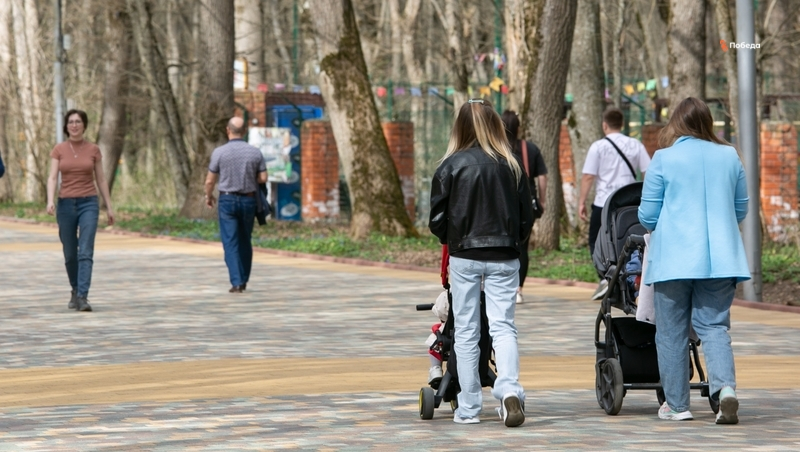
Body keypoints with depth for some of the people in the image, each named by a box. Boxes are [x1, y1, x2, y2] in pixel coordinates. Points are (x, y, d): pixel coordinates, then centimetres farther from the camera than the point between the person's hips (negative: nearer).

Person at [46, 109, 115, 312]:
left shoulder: (93, 150, 2)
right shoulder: (59, 150, 2)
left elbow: (101, 179, 7)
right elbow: (52, 178, -7)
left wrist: (109, 207, 7)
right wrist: (50, 201, -23)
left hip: (88, 204, -1)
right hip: (66, 204, 1)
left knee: (85, 252, -15)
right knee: (70, 254, 10)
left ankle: (82, 297, -21)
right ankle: (76, 290, 33)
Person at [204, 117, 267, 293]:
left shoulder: (219, 152, -10)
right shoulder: (255, 152, -3)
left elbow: (210, 180, -4)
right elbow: (263, 178, -1)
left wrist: (208, 197, 15)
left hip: (227, 200, -3)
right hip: (248, 200, 3)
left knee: (231, 243, -2)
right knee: (245, 242, 17)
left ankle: (237, 282, -13)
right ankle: (243, 280, 23)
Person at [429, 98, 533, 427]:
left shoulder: (451, 166, -7)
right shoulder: (511, 166, 0)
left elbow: (437, 219, -3)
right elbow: (526, 215, 6)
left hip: (464, 257, -1)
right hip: (504, 258, 1)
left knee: (465, 332, 7)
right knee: (503, 326, 3)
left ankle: (468, 409, 10)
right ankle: (509, 390, -20)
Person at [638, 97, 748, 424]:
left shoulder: (664, 159, -5)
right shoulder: (729, 157, 6)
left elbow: (647, 216, 0)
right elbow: (741, 209, 15)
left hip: (674, 258, -3)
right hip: (720, 258, 3)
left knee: (672, 332, 7)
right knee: (714, 326, 4)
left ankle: (676, 404, 12)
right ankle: (725, 387, -19)